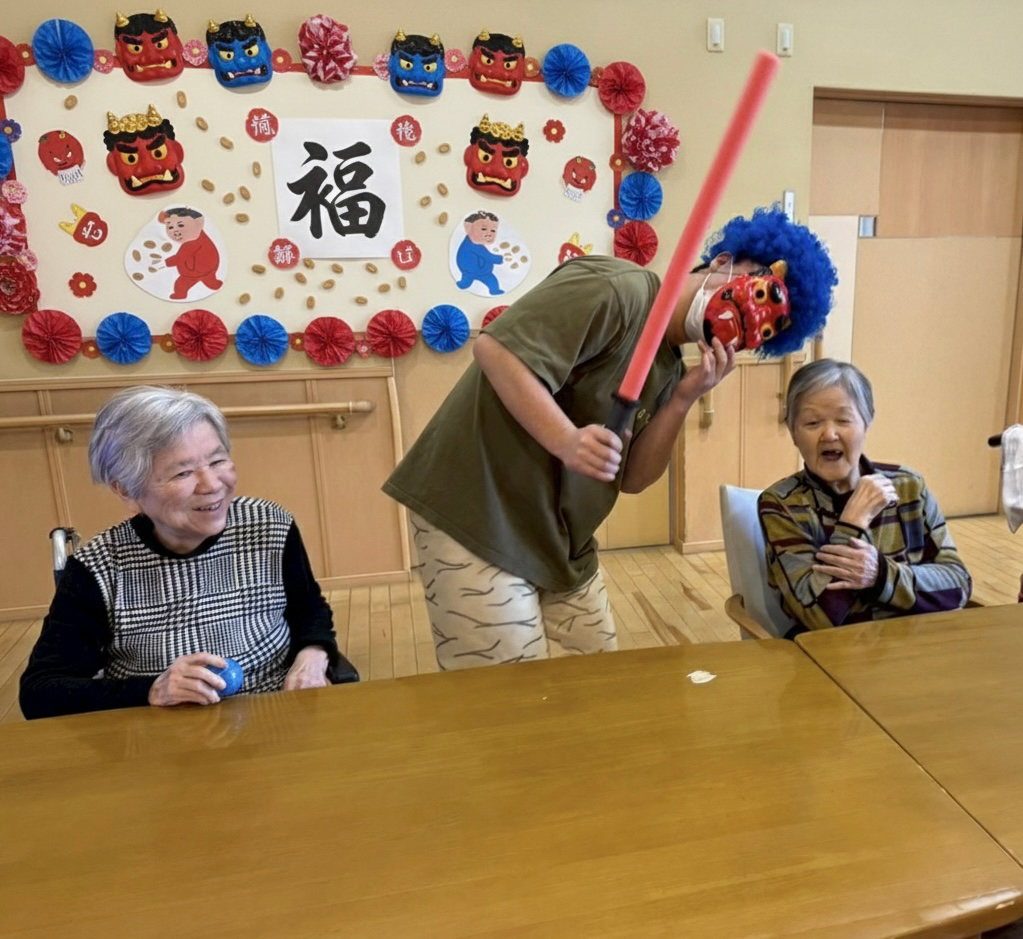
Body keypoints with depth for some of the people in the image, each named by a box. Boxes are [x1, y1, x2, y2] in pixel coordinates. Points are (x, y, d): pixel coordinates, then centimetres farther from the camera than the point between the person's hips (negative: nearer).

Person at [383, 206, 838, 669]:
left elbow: (632, 478, 4)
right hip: (475, 517, -8)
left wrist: (682, 401, -8)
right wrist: (566, 441, -35)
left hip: (559, 541, 9)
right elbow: (495, 349, -24)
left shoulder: (670, 367, 10)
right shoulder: (619, 289, -16)